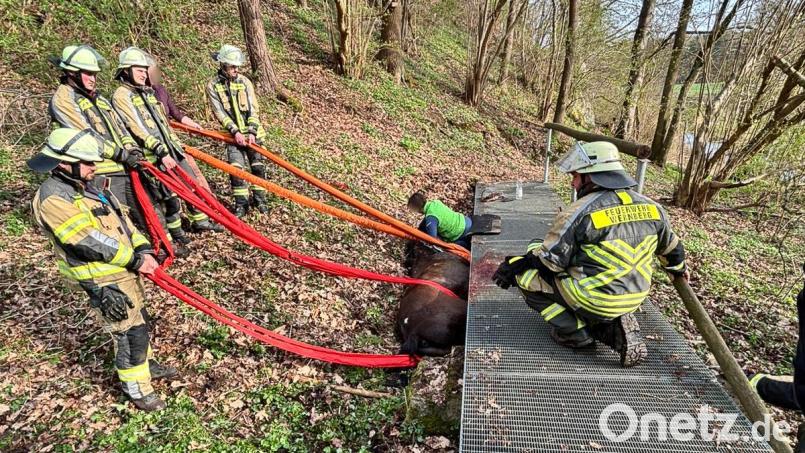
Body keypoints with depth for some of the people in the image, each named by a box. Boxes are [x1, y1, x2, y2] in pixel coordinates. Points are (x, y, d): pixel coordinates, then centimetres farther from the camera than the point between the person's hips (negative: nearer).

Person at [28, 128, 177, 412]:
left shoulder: (91, 184, 8)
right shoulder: (53, 198, -20)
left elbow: (122, 220, 8)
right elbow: (90, 242, -24)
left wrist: (143, 250, -5)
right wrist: (135, 261, -18)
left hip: (125, 270, 9)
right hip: (103, 281, -8)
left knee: (140, 322, 23)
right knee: (130, 332, 2)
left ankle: (145, 364, 44)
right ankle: (136, 388, 21)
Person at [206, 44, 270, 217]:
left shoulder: (245, 82, -1)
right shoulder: (213, 86, -4)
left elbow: (253, 109, -5)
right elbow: (220, 113, -10)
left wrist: (252, 132, -15)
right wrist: (235, 132, -20)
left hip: (252, 132, 1)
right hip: (233, 134, -1)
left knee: (258, 166, 3)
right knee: (236, 168, -9)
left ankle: (259, 199, 19)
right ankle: (241, 203, 4)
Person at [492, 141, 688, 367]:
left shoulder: (579, 212, -19)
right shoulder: (651, 207, 2)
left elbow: (550, 259, -15)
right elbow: (670, 245, 20)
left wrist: (513, 266, 2)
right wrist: (679, 267, 42)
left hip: (592, 300, -7)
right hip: (634, 298, 7)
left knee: (526, 272, 2)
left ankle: (574, 331, 1)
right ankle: (613, 326, 10)